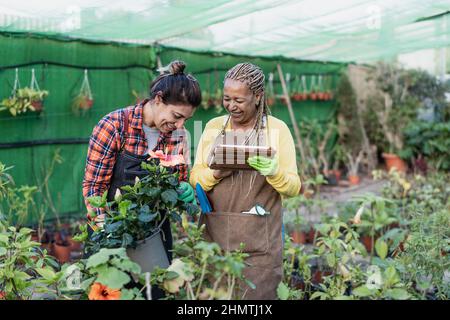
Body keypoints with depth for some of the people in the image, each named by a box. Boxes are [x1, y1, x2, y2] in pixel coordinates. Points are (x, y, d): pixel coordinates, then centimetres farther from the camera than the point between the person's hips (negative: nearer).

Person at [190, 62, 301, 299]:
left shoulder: (277, 129, -1)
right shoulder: (213, 126, 8)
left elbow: (293, 188, -1)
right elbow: (195, 177, 6)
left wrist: (273, 172, -21)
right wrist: (216, 173, -14)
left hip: (259, 241, -2)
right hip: (214, 235, 3)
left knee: (256, 294, -1)